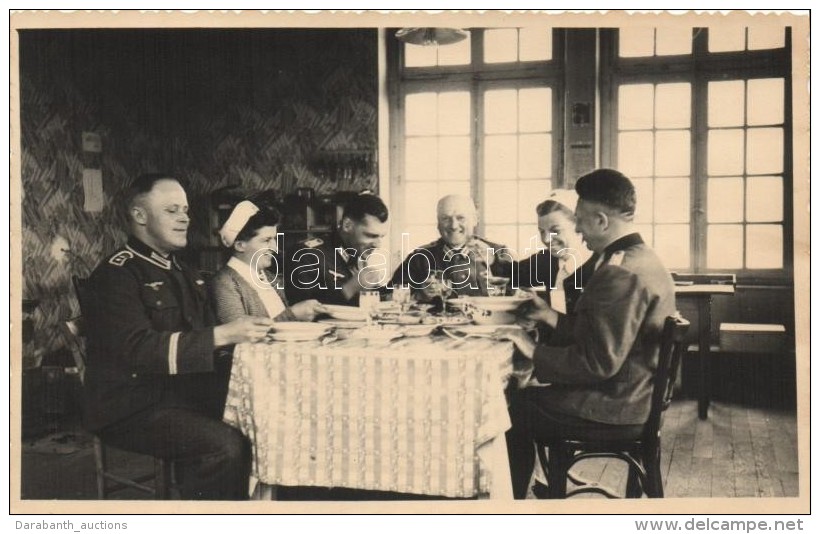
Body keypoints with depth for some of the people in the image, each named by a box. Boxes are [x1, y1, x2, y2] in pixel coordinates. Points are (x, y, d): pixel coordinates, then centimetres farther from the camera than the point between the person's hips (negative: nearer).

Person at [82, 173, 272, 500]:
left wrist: (247, 331, -6)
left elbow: (202, 334, 14)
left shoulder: (183, 273, 20)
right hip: (134, 408, -8)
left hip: (186, 395, 8)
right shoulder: (117, 274, -9)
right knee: (226, 445, -29)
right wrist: (222, 335, -28)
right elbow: (138, 348, -23)